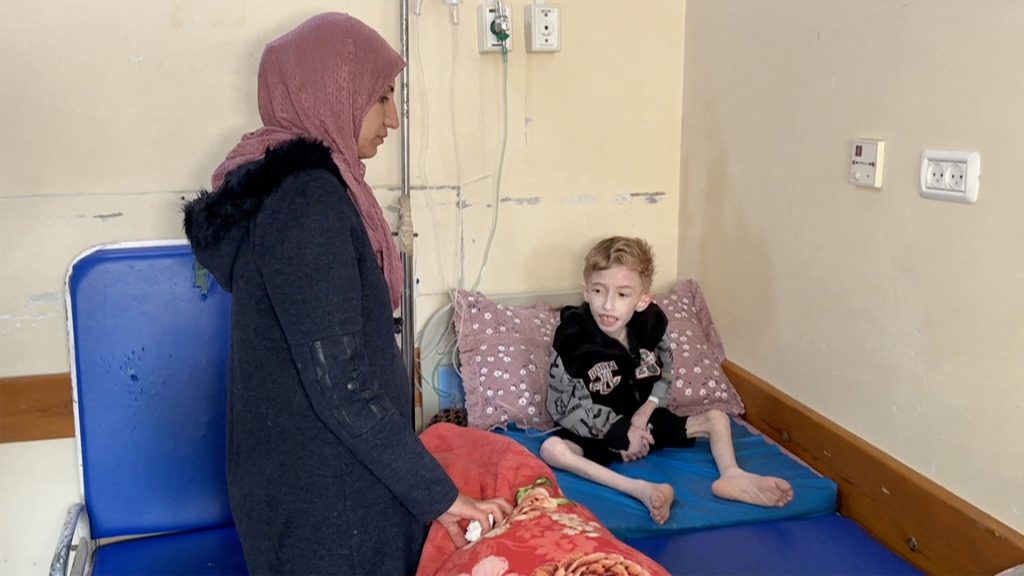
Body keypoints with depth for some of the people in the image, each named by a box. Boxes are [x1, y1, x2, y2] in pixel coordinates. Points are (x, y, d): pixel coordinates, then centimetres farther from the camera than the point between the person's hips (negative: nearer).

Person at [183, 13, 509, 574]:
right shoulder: (307, 197, -22)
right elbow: (340, 387, -25)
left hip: (297, 477, 10)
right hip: (325, 492, -9)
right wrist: (437, 494, -17)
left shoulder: (279, 183, 9)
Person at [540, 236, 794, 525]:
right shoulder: (571, 338, -21)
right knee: (551, 448, -35)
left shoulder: (651, 322, -9)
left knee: (716, 418, -1)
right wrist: (620, 432, -19)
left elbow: (665, 372, 8)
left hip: (646, 422, 5)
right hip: (599, 432, -4)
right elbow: (563, 405, -16)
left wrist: (648, 407, -12)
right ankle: (640, 490, -45)